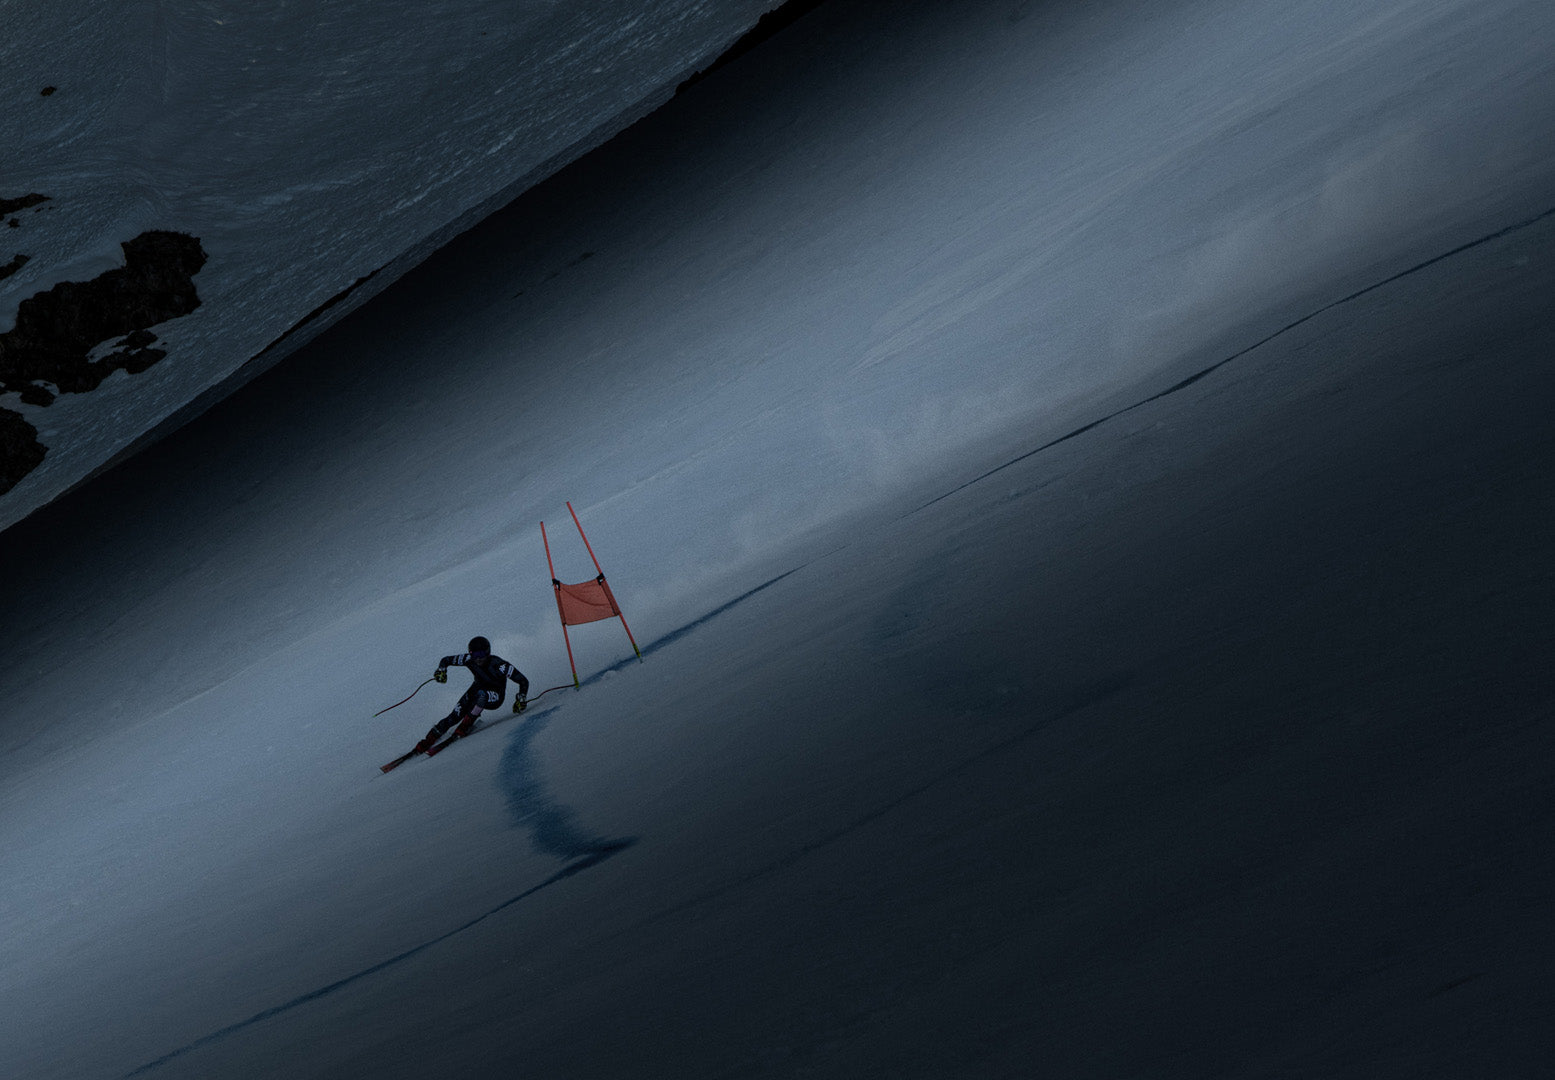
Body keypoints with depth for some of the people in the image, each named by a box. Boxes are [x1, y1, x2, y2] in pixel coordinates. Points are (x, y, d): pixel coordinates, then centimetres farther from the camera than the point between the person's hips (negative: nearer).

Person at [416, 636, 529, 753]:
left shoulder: (498, 665, -31)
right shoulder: (469, 660, -20)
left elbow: (523, 681, -27)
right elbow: (446, 660, -7)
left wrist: (521, 700, -35)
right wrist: (441, 670, -26)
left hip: (496, 696, -4)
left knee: (481, 694, -38)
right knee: (455, 716, -14)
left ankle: (466, 725, -25)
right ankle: (429, 739, -1)